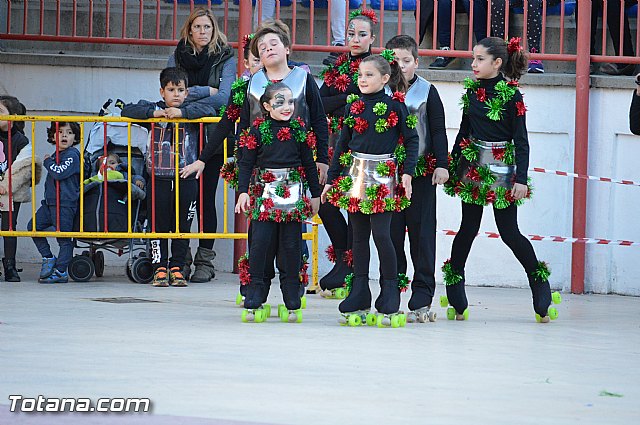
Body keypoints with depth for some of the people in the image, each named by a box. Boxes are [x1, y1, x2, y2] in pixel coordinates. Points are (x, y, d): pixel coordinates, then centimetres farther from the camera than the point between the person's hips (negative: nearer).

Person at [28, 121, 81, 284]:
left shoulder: (72, 155, -9)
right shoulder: (55, 155, 18)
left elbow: (59, 173, -20)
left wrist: (48, 162, -7)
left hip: (65, 203, -9)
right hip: (50, 201, 9)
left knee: (64, 237, -2)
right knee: (34, 226, 3)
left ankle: (60, 272, 4)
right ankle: (48, 258, 15)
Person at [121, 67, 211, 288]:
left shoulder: (190, 112, 4)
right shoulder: (153, 109, 4)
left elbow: (209, 110, -11)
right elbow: (127, 111, -4)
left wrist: (182, 112, -19)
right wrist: (154, 113, -15)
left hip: (186, 179, 0)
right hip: (159, 179, 0)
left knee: (182, 226, 6)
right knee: (158, 226, 2)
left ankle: (177, 268, 15)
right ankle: (160, 268, 10)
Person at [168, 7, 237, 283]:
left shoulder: (225, 59, 3)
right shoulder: (177, 57, 11)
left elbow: (224, 97, -10)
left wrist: (186, 103, -15)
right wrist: (205, 91, -10)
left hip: (212, 138, -2)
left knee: (206, 198, -3)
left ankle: (205, 261, 2)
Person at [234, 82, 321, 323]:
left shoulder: (299, 128, 7)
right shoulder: (258, 129, 0)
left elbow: (308, 163, 13)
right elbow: (246, 163, 1)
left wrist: (315, 194, 13)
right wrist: (243, 192, -9)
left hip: (293, 192, 2)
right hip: (265, 192, -2)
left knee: (291, 246, 4)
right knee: (260, 242, -8)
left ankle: (292, 303, 10)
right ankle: (254, 301, -3)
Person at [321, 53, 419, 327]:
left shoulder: (395, 105, -3)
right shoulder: (354, 106, 9)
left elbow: (411, 140, 0)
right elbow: (342, 144, 15)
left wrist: (408, 173, -9)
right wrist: (331, 179, 13)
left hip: (382, 177, -5)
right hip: (354, 176, 5)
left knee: (381, 235, -10)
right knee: (359, 237, 7)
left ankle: (389, 302, -1)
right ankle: (359, 302, 11)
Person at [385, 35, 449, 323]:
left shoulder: (427, 92, 3)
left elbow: (438, 130, 3)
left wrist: (442, 164, -6)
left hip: (421, 173, -2)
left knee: (422, 233, -3)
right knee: (391, 234, 4)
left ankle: (421, 301, -2)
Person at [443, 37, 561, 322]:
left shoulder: (511, 95, -10)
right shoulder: (472, 90, 6)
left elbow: (521, 141, -9)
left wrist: (521, 179, -14)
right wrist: (451, 165, 15)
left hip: (502, 169, -5)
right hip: (473, 167, 5)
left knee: (509, 232, -3)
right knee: (469, 227, 5)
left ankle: (540, 285, 13)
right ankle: (455, 301, 9)